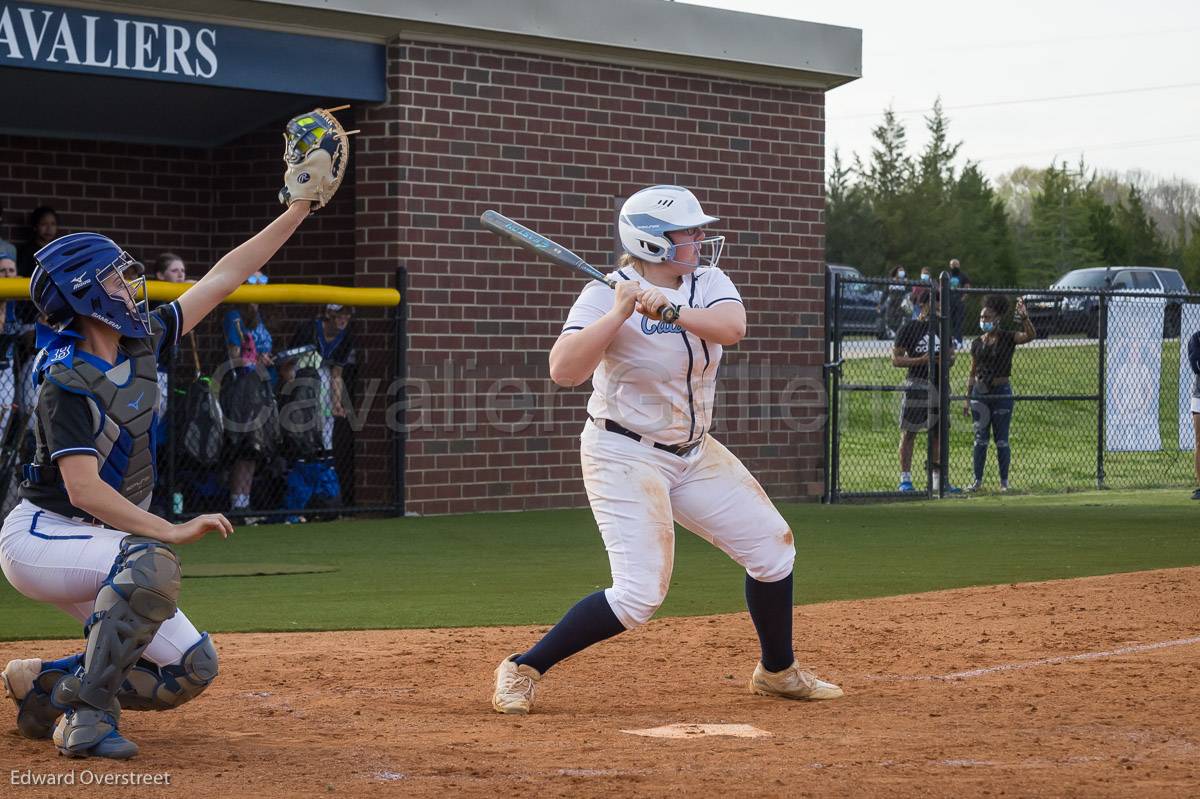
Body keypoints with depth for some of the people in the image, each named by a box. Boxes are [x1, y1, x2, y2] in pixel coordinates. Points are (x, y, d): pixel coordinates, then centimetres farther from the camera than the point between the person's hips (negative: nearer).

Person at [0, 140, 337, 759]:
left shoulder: (142, 343, 3)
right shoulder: (67, 378, -19)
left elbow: (222, 278, 8)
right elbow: (84, 488, -27)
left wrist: (297, 210, 8)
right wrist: (173, 531, -33)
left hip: (96, 544, 8)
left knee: (191, 669, 0)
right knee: (152, 562, -37)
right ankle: (89, 716, -28)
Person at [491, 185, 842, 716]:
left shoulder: (706, 282, 1)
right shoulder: (605, 297, -16)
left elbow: (732, 327, -20)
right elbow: (563, 372, -29)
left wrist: (670, 311, -35)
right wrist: (619, 313, -33)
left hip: (694, 453, 7)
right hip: (625, 456, -7)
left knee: (771, 546, 8)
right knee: (639, 594, -18)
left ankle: (777, 672, 27)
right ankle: (523, 669, -5)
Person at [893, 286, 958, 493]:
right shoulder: (909, 328, -3)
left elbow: (951, 354, 22)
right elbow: (896, 359, -5)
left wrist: (947, 359, -3)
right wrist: (920, 360, -19)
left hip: (938, 385, 6)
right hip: (916, 384, -6)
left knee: (938, 433, 9)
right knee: (909, 433, -4)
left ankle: (938, 479, 16)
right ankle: (905, 479, -3)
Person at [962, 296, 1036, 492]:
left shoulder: (1007, 338, -3)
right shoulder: (977, 343, 9)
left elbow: (1030, 335, -21)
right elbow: (972, 373, 13)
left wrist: (1024, 317, -37)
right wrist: (968, 399, 10)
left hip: (1001, 393, -4)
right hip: (979, 393, 4)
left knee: (1001, 439, 0)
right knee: (980, 439, 6)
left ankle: (1004, 481, 7)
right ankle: (978, 480, 12)